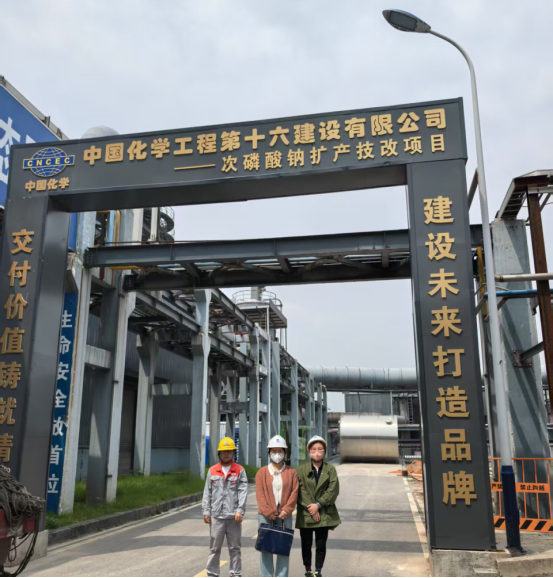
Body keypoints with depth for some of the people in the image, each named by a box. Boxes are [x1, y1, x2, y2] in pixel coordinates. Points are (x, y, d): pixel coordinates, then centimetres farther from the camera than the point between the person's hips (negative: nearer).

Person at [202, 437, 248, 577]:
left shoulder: (240, 471, 3)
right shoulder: (212, 471, 8)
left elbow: (243, 492, -4)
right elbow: (207, 493, 8)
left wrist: (240, 511, -13)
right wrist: (206, 511, 2)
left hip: (233, 516, -1)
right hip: (216, 515, 1)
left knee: (235, 548, 8)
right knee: (214, 548, 8)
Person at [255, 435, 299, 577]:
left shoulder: (291, 472, 7)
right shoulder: (262, 472, 4)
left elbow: (294, 492, 0)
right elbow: (260, 494, -3)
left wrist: (286, 510, -11)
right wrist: (268, 512, -13)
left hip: (284, 516, 1)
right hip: (266, 516, -1)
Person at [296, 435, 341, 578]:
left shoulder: (330, 469, 3)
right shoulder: (302, 469, 1)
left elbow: (333, 490, -6)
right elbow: (300, 491, -5)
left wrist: (318, 505, -13)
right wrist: (310, 508, -14)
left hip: (324, 514, 0)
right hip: (305, 514, 0)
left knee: (321, 545, 5)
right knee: (306, 544, 8)